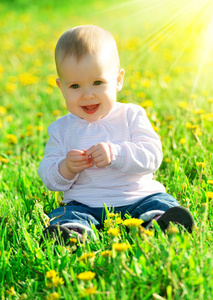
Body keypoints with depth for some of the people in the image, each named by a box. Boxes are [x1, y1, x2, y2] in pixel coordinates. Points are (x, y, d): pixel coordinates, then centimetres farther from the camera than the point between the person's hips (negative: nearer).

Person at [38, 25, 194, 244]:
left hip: (138, 198, 0)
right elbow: (47, 177, 8)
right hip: (84, 205, 0)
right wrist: (65, 168, -16)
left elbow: (152, 156, -8)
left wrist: (115, 154, -24)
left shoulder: (131, 116, 4)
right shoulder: (61, 129, 9)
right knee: (63, 217, -28)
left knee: (163, 203, -26)